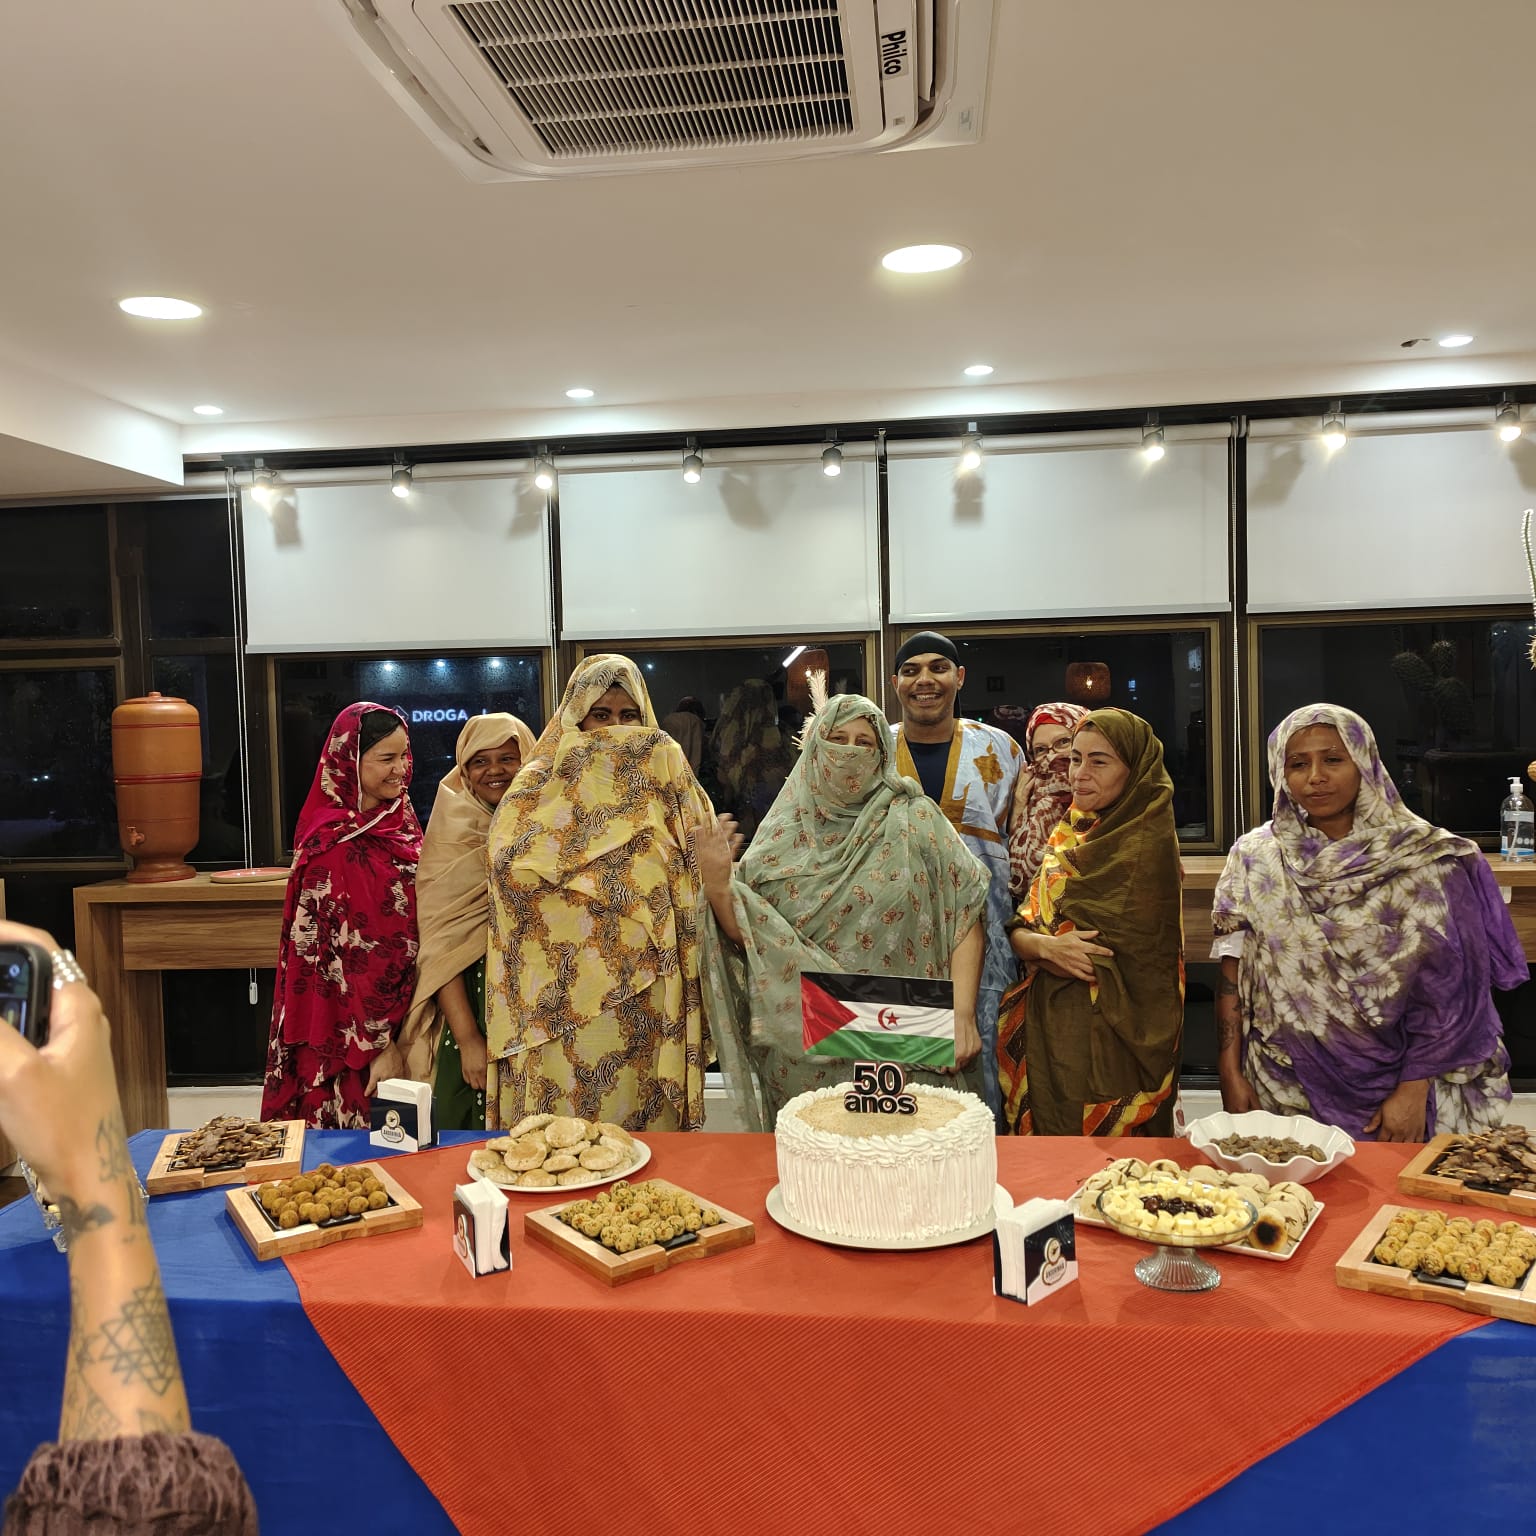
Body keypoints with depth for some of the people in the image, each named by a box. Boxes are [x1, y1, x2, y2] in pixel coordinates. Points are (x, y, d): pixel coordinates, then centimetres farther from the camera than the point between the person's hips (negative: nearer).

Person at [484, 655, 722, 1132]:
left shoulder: (664, 782, 11)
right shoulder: (540, 784, 5)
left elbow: (703, 860, 3)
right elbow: (510, 862, -12)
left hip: (642, 998, 2)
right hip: (563, 998, -1)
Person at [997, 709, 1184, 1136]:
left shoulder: (1146, 844, -13)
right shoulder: (1068, 836, 9)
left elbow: (1115, 960, -16)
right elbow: (1019, 930, 3)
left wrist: (1038, 944, -7)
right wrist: (1045, 946, -18)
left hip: (1111, 1034, -6)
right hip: (1049, 1028, 6)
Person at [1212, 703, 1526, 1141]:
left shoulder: (1426, 859, -7)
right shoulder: (1254, 858, -2)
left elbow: (1445, 990, -7)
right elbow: (1232, 975, 0)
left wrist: (1414, 1089, -11)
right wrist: (1231, 1074, -3)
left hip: (1394, 1090, -1)